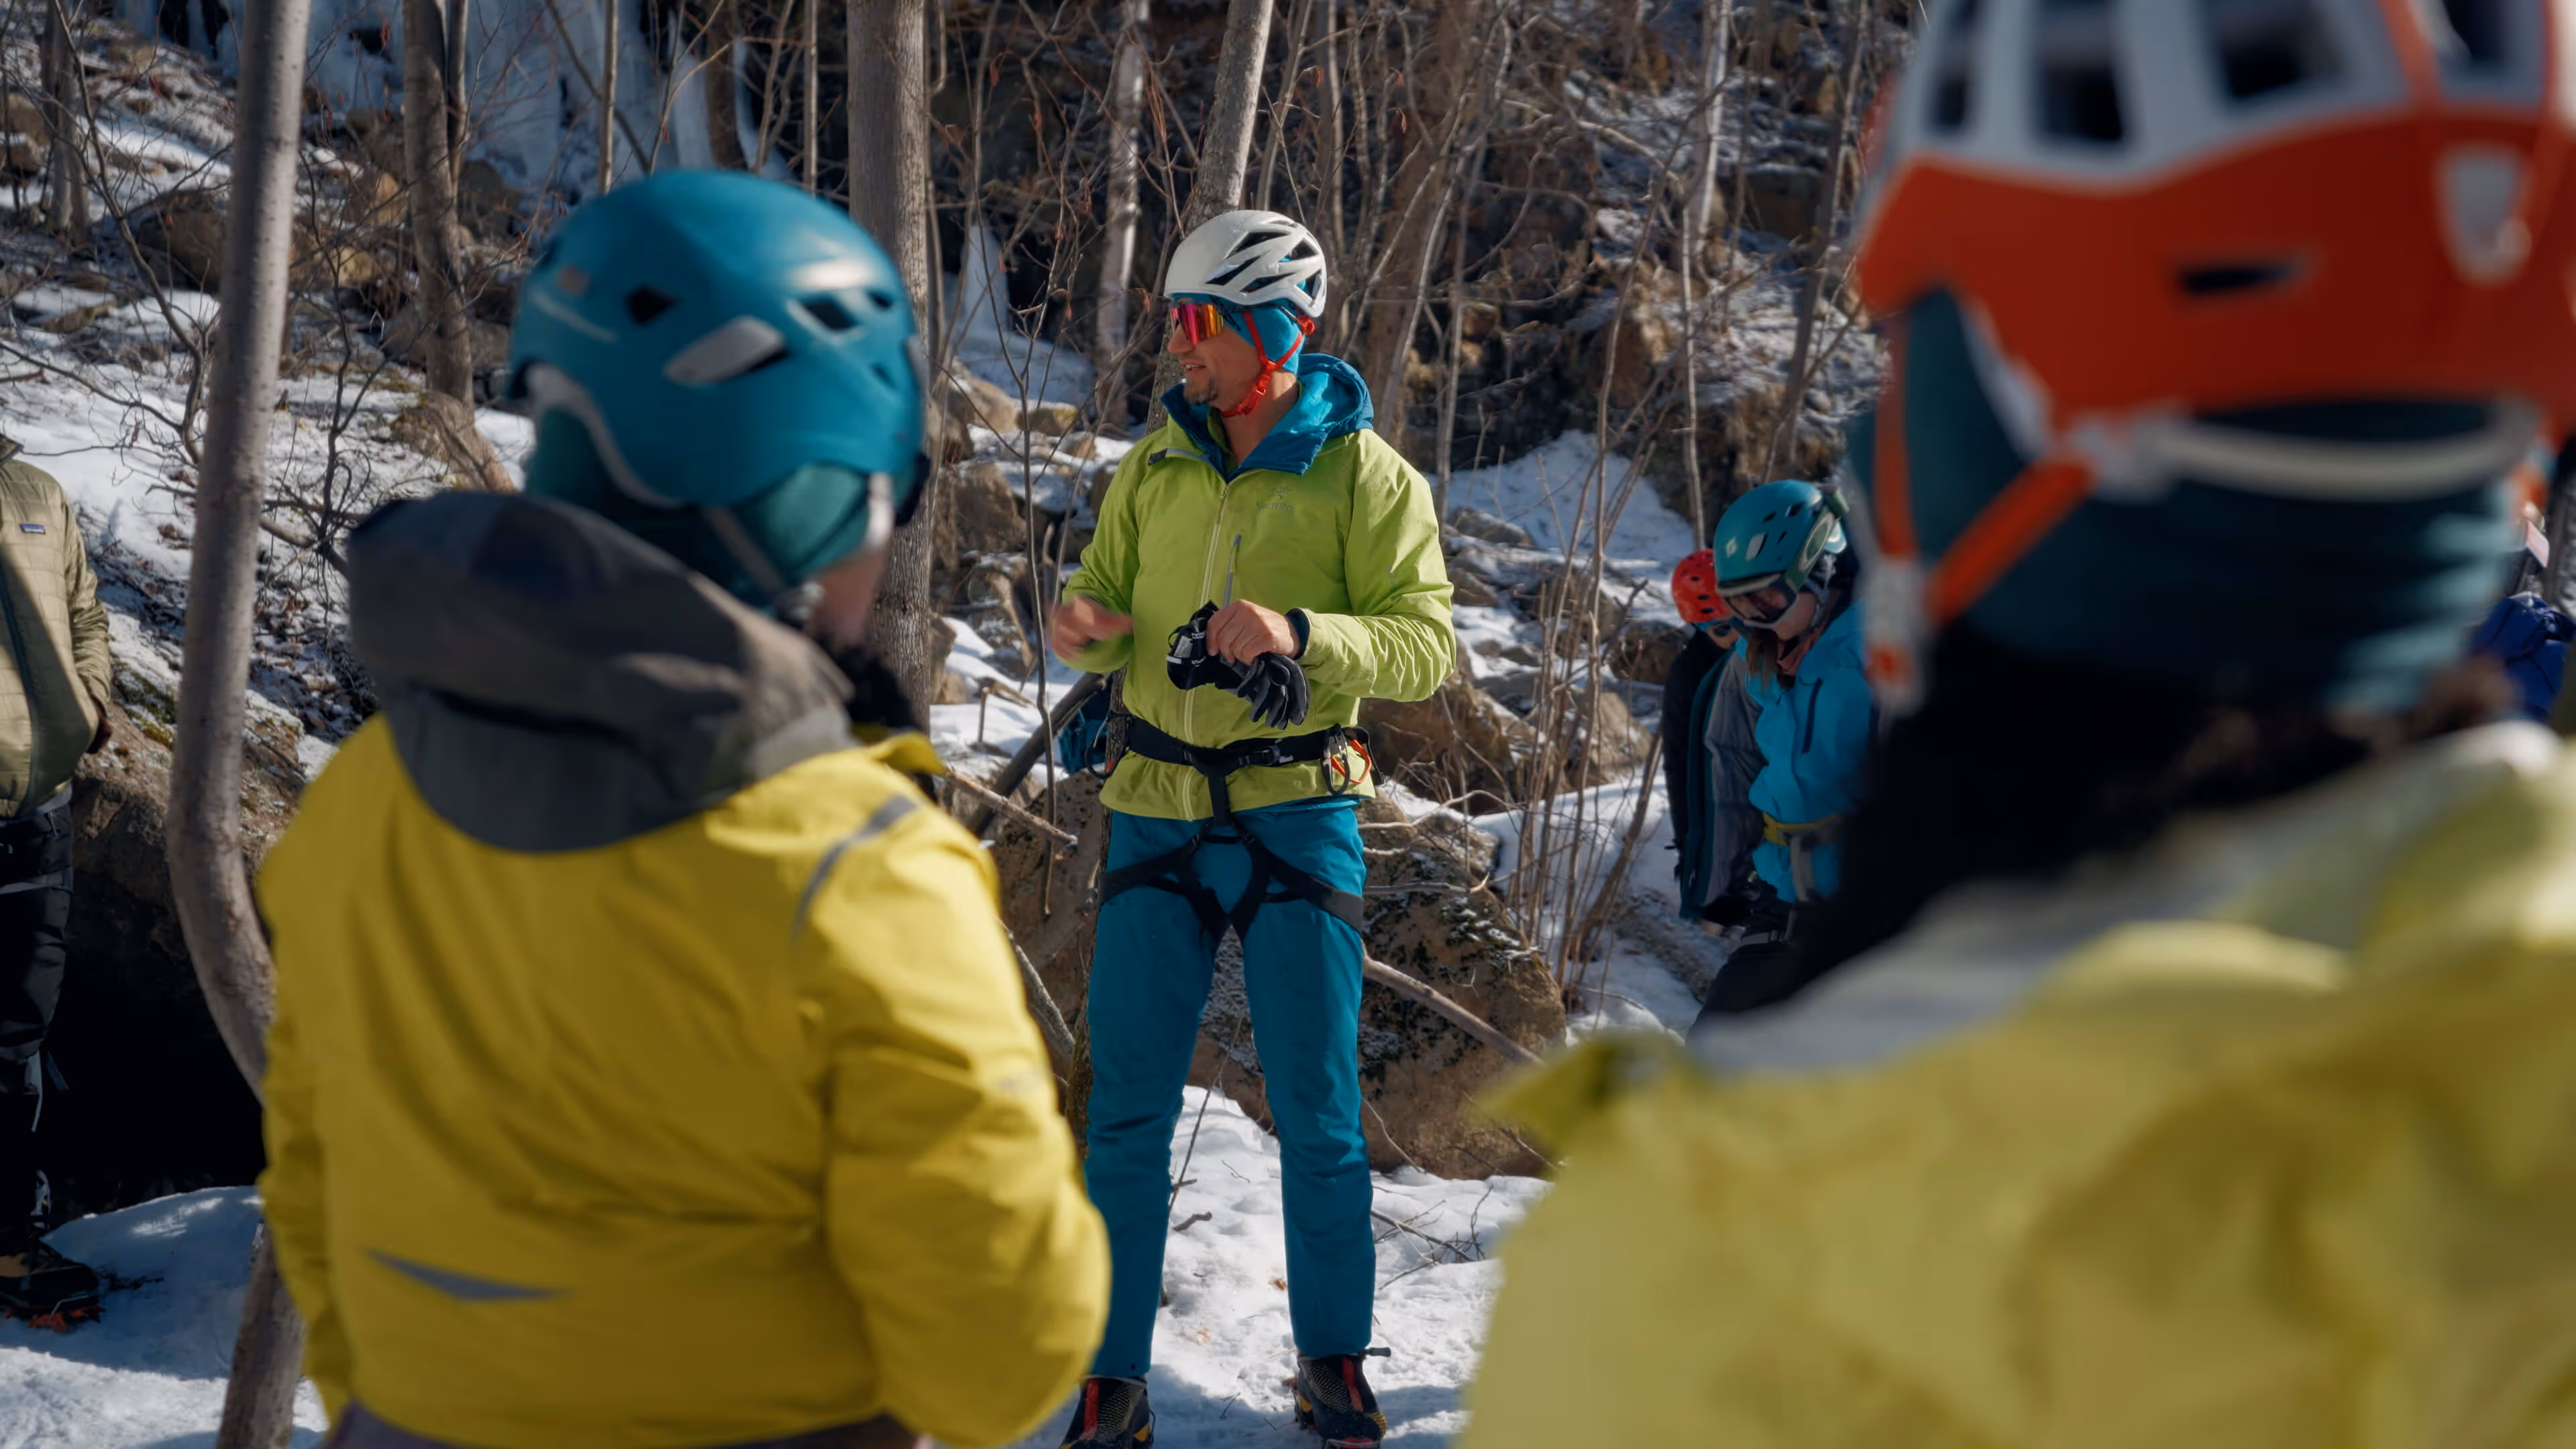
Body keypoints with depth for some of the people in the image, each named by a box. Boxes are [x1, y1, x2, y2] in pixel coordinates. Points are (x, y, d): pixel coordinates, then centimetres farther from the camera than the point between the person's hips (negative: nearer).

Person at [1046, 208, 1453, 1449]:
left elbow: (1426, 643, -10)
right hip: (1157, 810, 3)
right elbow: (1108, 604, 15)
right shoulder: (1154, 470, 8)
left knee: (1317, 1113, 5)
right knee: (1127, 1108, 3)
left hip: (1297, 815, -3)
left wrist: (1300, 635, -26)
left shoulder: (1362, 475, -4)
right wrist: (1083, 627, -10)